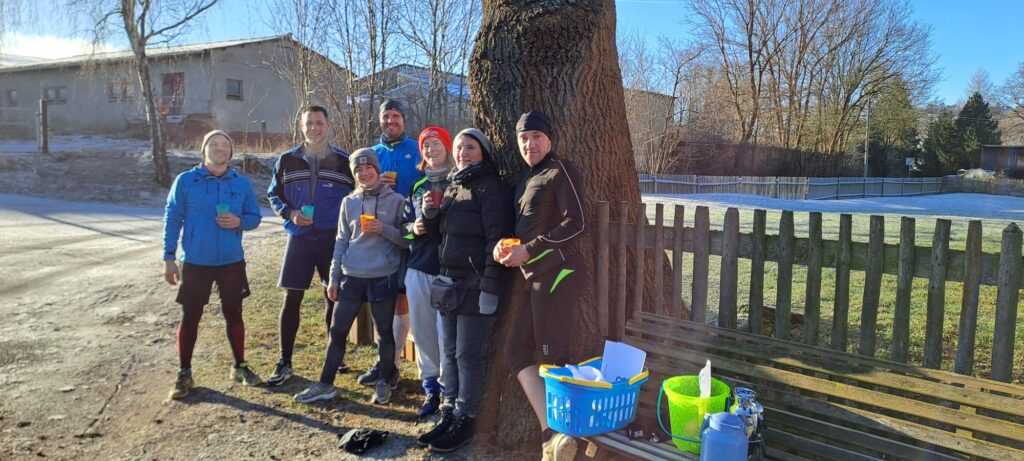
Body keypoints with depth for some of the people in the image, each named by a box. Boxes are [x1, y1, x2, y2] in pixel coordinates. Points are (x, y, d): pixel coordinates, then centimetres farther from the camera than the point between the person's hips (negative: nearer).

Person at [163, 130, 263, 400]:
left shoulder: (242, 183, 1)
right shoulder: (185, 181, -4)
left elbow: (255, 217, 7)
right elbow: (172, 219, -2)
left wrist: (239, 221, -17)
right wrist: (169, 258, -4)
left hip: (232, 262, 2)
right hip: (196, 263, -1)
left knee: (234, 315, 11)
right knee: (190, 317, 4)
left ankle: (239, 367, 26)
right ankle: (184, 374, 17)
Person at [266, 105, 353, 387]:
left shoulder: (344, 160, 3)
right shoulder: (287, 160, 5)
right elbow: (273, 195, 12)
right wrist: (290, 213, -7)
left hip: (334, 238, 0)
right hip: (299, 237, 1)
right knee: (291, 298, 0)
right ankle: (284, 363, 10)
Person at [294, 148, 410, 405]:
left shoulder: (396, 201, -2)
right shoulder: (349, 202, 7)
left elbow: (407, 239, -1)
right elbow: (342, 241, 9)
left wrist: (383, 229, -17)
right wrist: (333, 278, 6)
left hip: (384, 278, -3)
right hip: (352, 277, 3)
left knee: (385, 332, 9)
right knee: (337, 331, 7)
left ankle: (384, 384, 24)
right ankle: (325, 385, 19)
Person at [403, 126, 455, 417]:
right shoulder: (417, 186, 16)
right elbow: (405, 225, 20)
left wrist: (437, 219, -18)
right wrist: (413, 228, -2)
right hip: (418, 268, 6)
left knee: (447, 332, -8)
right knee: (422, 332, 8)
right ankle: (430, 387, 21)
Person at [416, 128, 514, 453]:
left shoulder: (492, 188, -10)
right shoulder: (453, 186, 16)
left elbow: (497, 240, -16)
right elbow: (440, 231, 23)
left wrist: (491, 289, -21)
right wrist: (430, 213, 1)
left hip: (476, 283, -8)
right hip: (450, 280, 8)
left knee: (469, 355, -1)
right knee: (451, 352, 13)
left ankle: (465, 420, 11)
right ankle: (449, 413, 23)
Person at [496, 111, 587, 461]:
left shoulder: (561, 171, -3)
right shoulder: (527, 182, 21)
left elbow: (576, 223, -13)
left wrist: (529, 250, -12)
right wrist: (505, 246, 4)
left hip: (557, 274, -9)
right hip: (537, 278, 9)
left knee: (551, 358, -5)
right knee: (516, 351, 6)